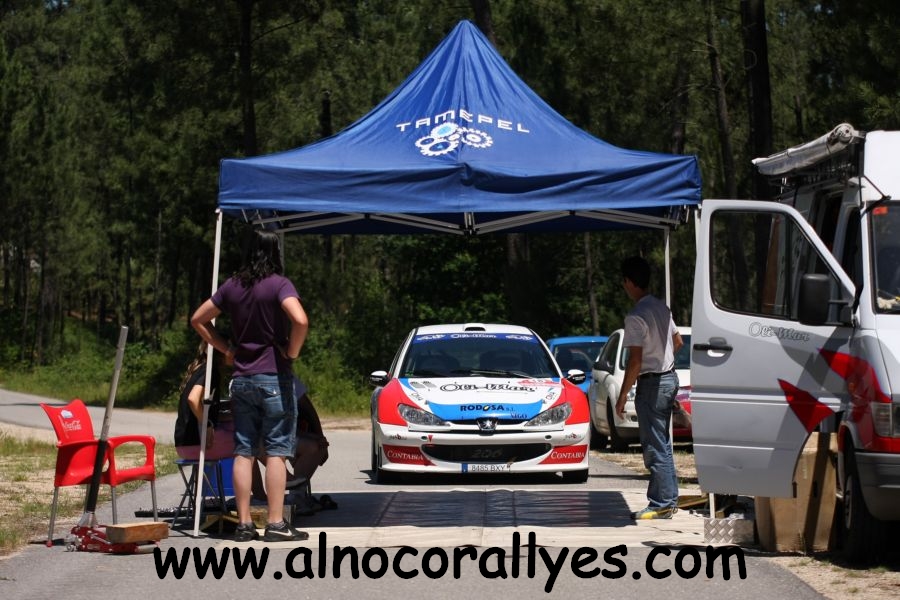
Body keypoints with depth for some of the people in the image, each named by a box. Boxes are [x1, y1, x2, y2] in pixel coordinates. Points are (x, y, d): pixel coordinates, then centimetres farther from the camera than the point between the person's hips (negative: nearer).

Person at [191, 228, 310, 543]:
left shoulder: (232, 286, 7)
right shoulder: (279, 284, -9)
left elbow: (198, 319, 15)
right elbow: (300, 320, -26)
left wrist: (226, 349, 14)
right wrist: (292, 351, -9)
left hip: (241, 378, 5)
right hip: (274, 376, -5)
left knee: (243, 451, 7)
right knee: (276, 451, -2)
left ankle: (244, 523, 7)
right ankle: (275, 524, -3)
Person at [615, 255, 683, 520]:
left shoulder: (636, 316, -19)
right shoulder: (661, 307, 8)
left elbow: (635, 361, -21)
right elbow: (678, 341, 20)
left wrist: (622, 396, -15)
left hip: (651, 383, -9)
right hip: (669, 377, 9)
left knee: (654, 446, -5)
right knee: (662, 443, 17)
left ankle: (661, 504, -3)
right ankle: (670, 498, 21)